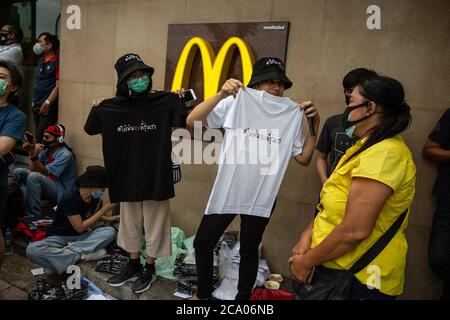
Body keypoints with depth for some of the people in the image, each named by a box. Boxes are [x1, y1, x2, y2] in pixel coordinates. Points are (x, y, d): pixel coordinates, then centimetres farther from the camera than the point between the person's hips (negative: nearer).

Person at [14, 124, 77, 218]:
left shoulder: (65, 155, -17)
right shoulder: (46, 150, 7)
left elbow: (44, 173, -23)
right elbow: (31, 170, 0)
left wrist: (34, 155, -35)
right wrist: (31, 152, -13)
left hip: (60, 193, -8)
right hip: (47, 186, 8)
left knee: (34, 176, -30)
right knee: (18, 172, -5)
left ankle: (33, 216, -22)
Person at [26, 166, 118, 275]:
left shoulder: (94, 198, -2)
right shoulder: (70, 199, -22)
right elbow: (80, 227, -17)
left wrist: (110, 218, 6)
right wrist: (103, 210, -14)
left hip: (80, 238, 5)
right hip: (59, 238, -5)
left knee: (110, 231, -21)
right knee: (32, 250, -35)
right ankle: (82, 255, -30)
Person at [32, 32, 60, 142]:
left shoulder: (57, 62, -9)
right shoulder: (40, 60, 16)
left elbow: (58, 85, -15)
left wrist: (47, 103, -18)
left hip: (49, 107, -8)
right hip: (36, 106, 8)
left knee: (42, 137, -11)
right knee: (38, 136, 12)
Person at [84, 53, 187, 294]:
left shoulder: (165, 102, -11)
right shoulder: (111, 107, 0)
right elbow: (90, 129, 12)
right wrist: (97, 108, 1)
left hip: (156, 178, -4)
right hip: (127, 178, 4)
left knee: (154, 226, 11)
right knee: (130, 226, 19)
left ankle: (149, 270, 32)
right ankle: (133, 267, 40)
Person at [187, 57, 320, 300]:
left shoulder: (291, 115, 1)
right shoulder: (235, 103, -8)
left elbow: (303, 158, 5)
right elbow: (192, 121, -14)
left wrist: (315, 125, -6)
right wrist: (221, 94, -25)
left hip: (261, 197, 1)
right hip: (226, 192, 0)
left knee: (249, 251, 16)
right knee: (203, 243, 11)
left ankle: (243, 298, 39)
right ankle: (203, 293, 37)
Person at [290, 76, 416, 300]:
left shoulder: (385, 154, -22)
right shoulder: (368, 147, 11)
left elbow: (354, 231, -28)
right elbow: (332, 204, 11)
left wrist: (307, 262, -16)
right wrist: (307, 234, -4)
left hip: (360, 281, -8)